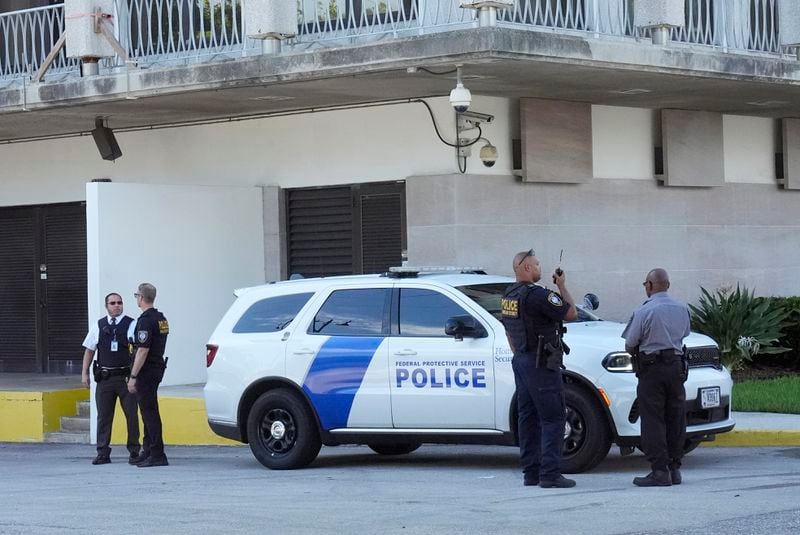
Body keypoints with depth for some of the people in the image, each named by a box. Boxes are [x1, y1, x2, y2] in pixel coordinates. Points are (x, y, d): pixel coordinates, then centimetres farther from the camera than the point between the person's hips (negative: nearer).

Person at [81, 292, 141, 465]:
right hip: (105, 378, 2)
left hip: (126, 377, -2)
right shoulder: (98, 326, 9)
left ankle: (134, 451, 11)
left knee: (131, 414, 1)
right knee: (103, 416, 4)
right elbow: (89, 350, 14)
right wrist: (84, 373, 8)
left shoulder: (131, 325, 0)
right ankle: (103, 453, 9)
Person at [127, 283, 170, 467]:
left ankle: (157, 455, -9)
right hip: (158, 367, 10)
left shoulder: (146, 320, -17)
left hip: (146, 371, -10)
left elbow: (143, 351, -22)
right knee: (149, 411, 16)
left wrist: (133, 376, -20)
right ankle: (148, 450, 23)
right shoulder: (161, 318, 13)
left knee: (149, 411, -8)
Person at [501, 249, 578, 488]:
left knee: (528, 418, 11)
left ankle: (530, 471, 12)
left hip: (520, 361, 9)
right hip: (541, 364, -9)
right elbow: (571, 313, -13)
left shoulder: (508, 296, 11)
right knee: (553, 418, -7)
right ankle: (550, 474, -11)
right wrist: (562, 287, -1)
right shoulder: (537, 295, -18)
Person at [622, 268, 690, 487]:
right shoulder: (682, 309, 6)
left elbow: (629, 345, -7)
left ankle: (659, 471, -7)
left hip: (651, 370, -6)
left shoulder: (644, 311, -12)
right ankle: (674, 468, 13)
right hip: (676, 366, 6)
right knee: (675, 418, 10)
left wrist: (636, 353, 13)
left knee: (653, 421, -3)